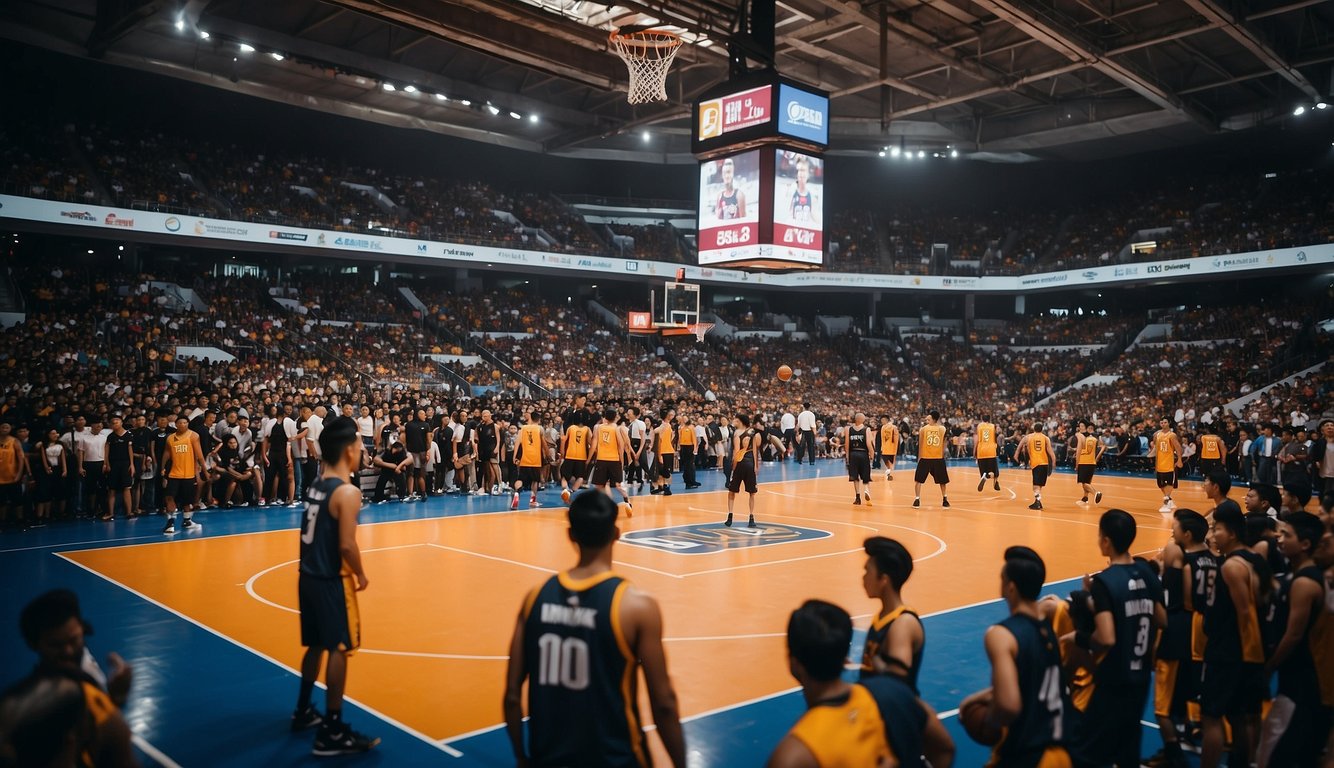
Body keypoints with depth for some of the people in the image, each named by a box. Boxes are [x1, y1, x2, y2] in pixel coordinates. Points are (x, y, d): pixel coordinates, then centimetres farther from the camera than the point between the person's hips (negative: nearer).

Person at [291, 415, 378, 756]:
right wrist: (360, 576, -7)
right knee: (339, 650, -1)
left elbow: (318, 534, 12)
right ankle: (332, 732, 5)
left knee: (316, 645, 22)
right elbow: (347, 545, -23)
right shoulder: (347, 492, -19)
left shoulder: (316, 485, 7)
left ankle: (303, 711, 37)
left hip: (309, 576, 9)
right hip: (332, 581, -9)